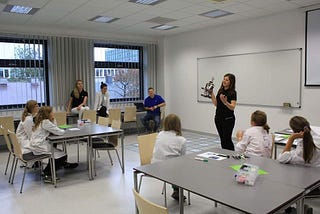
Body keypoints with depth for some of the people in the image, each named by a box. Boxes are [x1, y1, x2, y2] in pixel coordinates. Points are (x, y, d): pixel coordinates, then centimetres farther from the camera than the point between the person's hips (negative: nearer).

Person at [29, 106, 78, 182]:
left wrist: (53, 120, 8)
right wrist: (63, 131, 6)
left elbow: (54, 130, 17)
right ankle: (47, 174, -2)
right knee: (62, 155, -7)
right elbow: (59, 132, -16)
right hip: (39, 147, -10)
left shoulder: (41, 121, 14)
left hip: (36, 145, 10)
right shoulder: (46, 122, -15)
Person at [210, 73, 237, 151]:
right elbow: (216, 104, 9)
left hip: (228, 119, -7)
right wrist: (212, 93, 2)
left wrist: (225, 102, -36)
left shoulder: (232, 92, -10)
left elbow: (232, 107, -19)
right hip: (218, 118, 7)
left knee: (227, 139, -6)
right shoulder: (220, 90, 10)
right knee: (222, 139, 11)